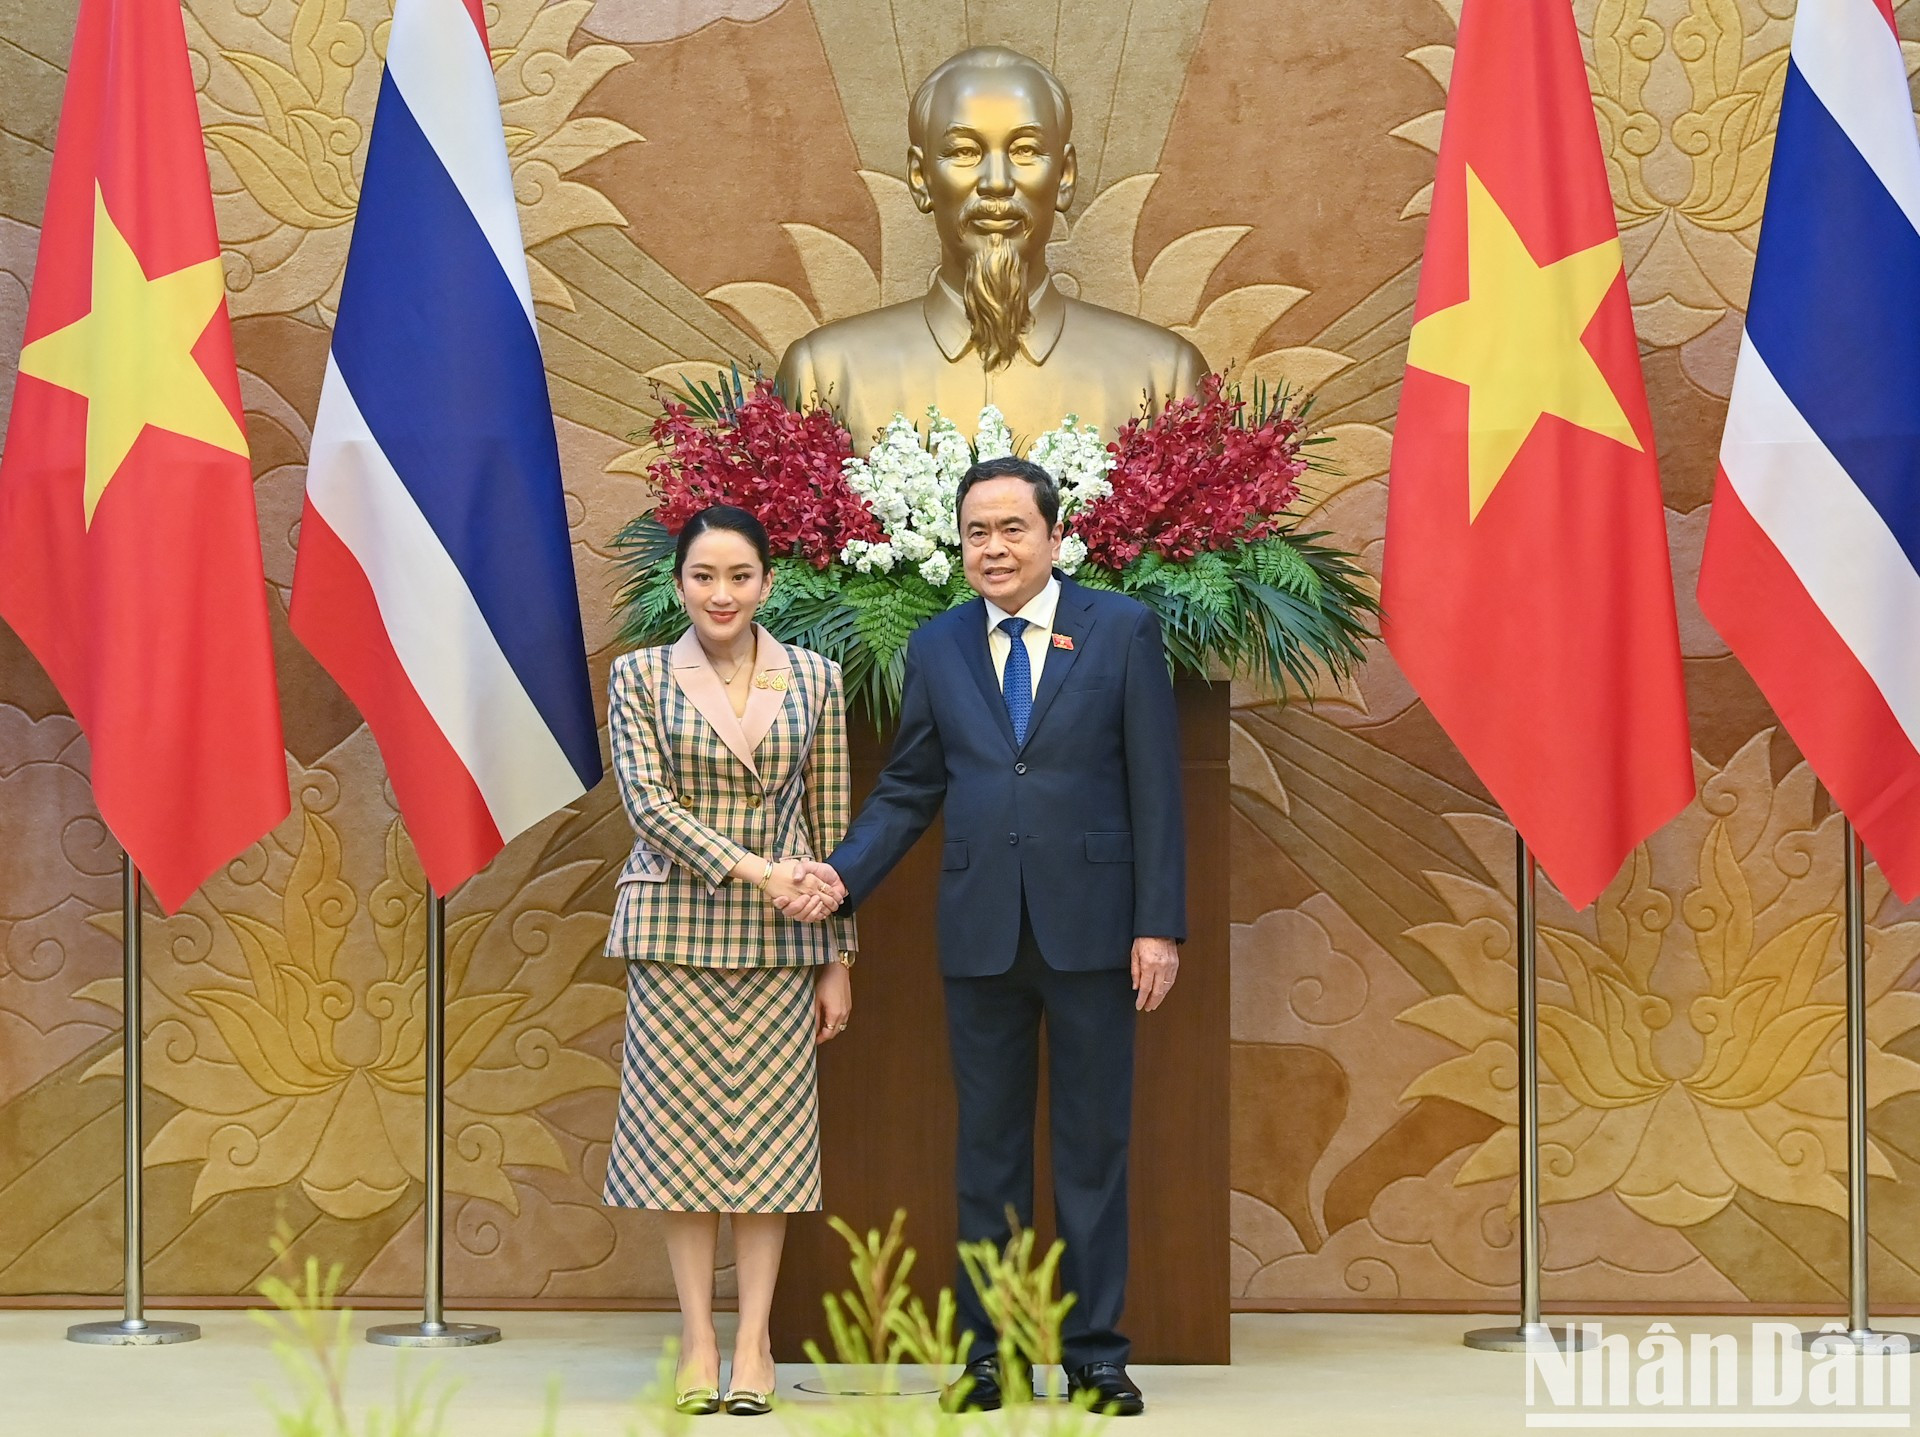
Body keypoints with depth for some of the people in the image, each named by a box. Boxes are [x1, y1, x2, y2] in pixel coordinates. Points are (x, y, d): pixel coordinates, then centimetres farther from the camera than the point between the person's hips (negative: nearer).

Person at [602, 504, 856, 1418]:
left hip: (783, 934, 1)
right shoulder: (640, 676, 2)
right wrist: (753, 870, -19)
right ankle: (697, 1337, 8)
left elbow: (830, 824, 7)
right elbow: (648, 803, -8)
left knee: (769, 1125, 1)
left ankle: (754, 1340, 8)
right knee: (680, 1124, 1)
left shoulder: (815, 681, 5)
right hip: (675, 925, -1)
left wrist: (839, 958, 6)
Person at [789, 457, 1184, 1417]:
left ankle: (1096, 1353, 14)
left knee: (1093, 1145, 5)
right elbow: (909, 790, 10)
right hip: (980, 931, 2)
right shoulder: (937, 647, 7)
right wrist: (844, 874, -6)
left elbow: (1155, 787, -2)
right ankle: (987, 1349, 17)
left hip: (1090, 925, -2)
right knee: (987, 1145, 9)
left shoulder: (1122, 630, 0)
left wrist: (1160, 926, -7)